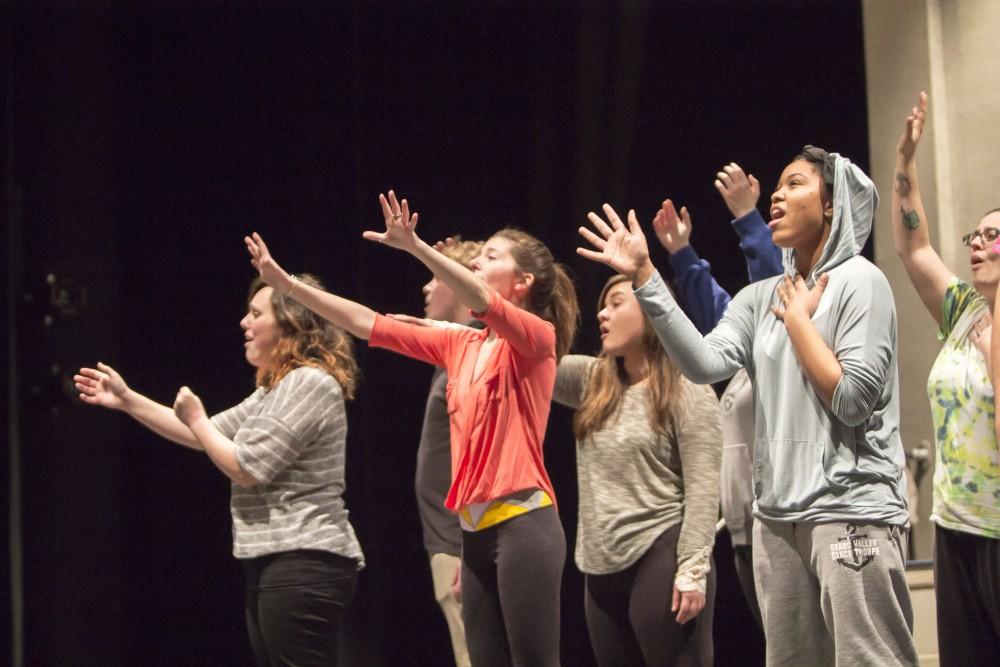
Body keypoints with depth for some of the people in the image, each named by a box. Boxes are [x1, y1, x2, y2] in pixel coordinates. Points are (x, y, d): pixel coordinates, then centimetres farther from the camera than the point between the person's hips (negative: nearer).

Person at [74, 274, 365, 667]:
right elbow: (209, 435, 23)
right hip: (277, 563, 11)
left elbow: (248, 468, -16)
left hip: (302, 565, -11)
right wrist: (127, 400, 18)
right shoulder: (276, 389, 22)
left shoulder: (309, 383, -13)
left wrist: (196, 419, -1)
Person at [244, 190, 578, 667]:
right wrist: (286, 284, 9)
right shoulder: (461, 345, 16)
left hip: (522, 523, -8)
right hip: (476, 529, 8)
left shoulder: (535, 338, -4)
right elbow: (370, 325, 14)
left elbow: (482, 301, -24)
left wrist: (415, 247, -36)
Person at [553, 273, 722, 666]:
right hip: (603, 568, 7)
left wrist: (692, 568, -18)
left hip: (661, 560, -7)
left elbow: (702, 488, -10)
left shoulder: (687, 390, -4)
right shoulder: (591, 381, 16)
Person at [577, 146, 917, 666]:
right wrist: (644, 277, -9)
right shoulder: (761, 298, 12)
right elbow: (705, 364, -5)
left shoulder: (858, 281, -5)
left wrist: (798, 319, -6)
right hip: (778, 513, 7)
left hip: (851, 511, -7)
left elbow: (852, 401, -14)